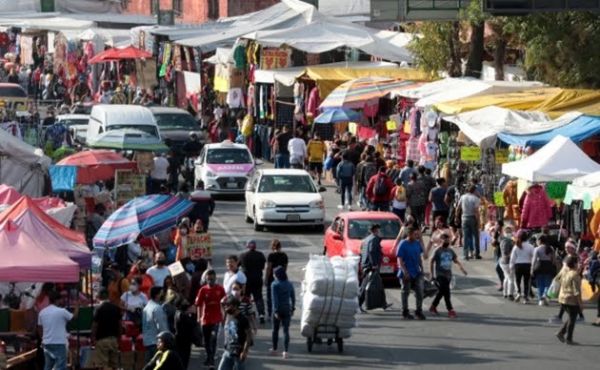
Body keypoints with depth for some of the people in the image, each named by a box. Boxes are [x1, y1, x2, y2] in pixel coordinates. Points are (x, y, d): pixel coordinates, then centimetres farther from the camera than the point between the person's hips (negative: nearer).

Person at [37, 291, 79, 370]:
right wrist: (77, 306, 20)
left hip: (47, 343, 6)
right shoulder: (61, 311, -11)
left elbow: (39, 329, 12)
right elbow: (74, 316, 5)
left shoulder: (42, 312, 6)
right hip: (59, 343, -6)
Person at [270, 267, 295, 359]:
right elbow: (293, 297, 7)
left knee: (275, 330, 15)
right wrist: (293, 308, 17)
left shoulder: (275, 285, -11)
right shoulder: (289, 284, 3)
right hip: (287, 310, 3)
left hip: (278, 310, -3)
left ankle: (274, 349, 27)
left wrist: (276, 311, -15)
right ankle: (285, 351, -4)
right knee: (286, 330, 3)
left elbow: (274, 299, -16)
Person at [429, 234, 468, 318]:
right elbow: (431, 262, -4)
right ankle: (450, 310, -13)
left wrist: (462, 267, -6)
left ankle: (433, 307, 28)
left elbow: (456, 260, 11)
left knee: (442, 292, 12)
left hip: (448, 275, 6)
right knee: (446, 292, -13)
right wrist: (431, 274, -7)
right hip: (440, 275, -6)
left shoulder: (450, 251, 10)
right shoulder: (437, 251, -7)